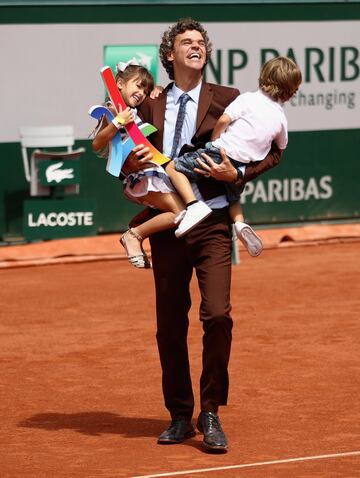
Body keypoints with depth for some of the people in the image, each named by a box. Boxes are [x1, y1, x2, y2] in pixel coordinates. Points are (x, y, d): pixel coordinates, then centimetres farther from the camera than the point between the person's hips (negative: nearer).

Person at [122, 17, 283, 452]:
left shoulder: (227, 100, 4)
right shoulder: (151, 107, 10)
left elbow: (272, 151, 6)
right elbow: (127, 163, 18)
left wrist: (238, 174, -10)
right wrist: (132, 164, -4)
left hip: (212, 224, -3)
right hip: (166, 225, 3)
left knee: (217, 315, -16)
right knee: (169, 326, 7)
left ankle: (211, 415, -3)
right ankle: (180, 416, 20)